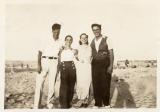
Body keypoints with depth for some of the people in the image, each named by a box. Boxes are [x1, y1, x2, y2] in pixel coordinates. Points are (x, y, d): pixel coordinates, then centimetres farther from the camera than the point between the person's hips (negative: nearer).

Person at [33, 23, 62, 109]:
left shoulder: (60, 43, 11)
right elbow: (40, 52, -1)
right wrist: (39, 64, -11)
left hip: (54, 62, 3)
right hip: (44, 61, -2)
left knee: (52, 84, 3)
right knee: (39, 83, -6)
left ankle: (49, 103, 16)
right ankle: (36, 106, 0)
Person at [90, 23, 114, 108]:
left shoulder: (106, 39, -5)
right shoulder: (92, 41, 9)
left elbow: (111, 53, -7)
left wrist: (111, 65, -14)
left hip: (105, 64, -4)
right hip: (95, 64, 4)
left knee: (105, 84, 4)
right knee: (96, 84, 6)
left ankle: (106, 103, 19)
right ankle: (97, 103, 19)